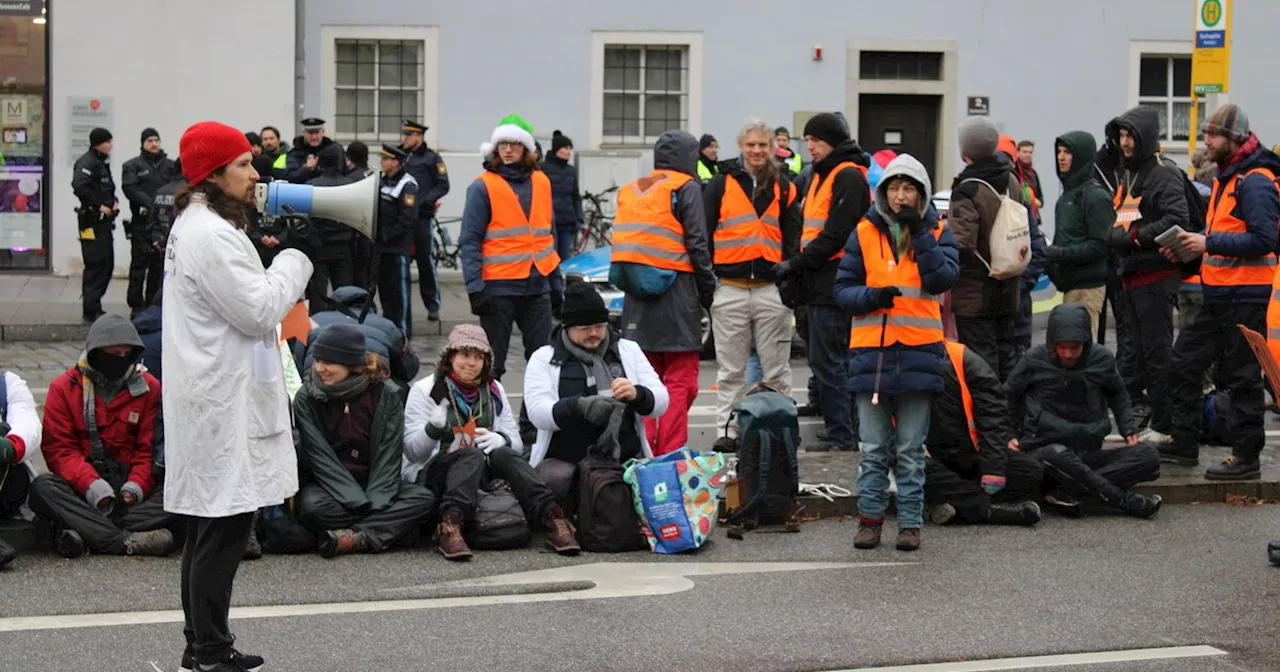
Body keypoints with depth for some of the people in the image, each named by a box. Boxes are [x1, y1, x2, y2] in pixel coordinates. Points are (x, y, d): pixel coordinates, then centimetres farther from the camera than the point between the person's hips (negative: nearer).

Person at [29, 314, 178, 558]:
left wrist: (136, 485, -17)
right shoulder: (64, 388, 3)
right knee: (42, 488, -32)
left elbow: (149, 448, 3)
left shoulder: (149, 388, 6)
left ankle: (87, 533, -38)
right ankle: (127, 541, -41)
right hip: (81, 482, -1)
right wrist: (92, 484, -21)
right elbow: (58, 448, -4)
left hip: (128, 481, 1)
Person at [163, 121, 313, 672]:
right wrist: (294, 256, -9)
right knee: (225, 527, -6)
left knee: (209, 526, 15)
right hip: (225, 403, -11)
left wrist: (284, 258, 8)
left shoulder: (195, 225, 17)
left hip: (211, 396, 11)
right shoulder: (211, 235, -18)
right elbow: (260, 311, -18)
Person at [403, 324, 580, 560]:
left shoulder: (494, 390, 14)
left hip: (482, 472, 4)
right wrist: (433, 427, -29)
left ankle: (552, 518, -41)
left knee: (502, 454, -28)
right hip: (429, 474, -3)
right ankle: (450, 525, -54)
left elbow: (516, 442, 11)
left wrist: (500, 439, -13)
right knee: (473, 455, -34)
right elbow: (412, 451, -7)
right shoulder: (425, 390, 1)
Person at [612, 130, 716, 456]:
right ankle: (671, 455, -8)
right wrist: (709, 291, -1)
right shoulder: (686, 189, -4)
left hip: (636, 295, 6)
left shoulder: (628, 191, 14)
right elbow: (697, 245, -8)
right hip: (676, 292, -6)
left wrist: (628, 282, 17)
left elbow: (622, 244, 14)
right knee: (680, 381, -2)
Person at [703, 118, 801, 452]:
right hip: (729, 289, -1)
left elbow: (793, 237, 11)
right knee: (730, 369, 5)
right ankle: (729, 429, 10)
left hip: (772, 289, 1)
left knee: (776, 368, 6)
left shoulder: (783, 188, 11)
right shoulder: (721, 184, 5)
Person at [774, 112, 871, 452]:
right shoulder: (822, 175, 20)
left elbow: (836, 236, -19)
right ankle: (845, 433, 19)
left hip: (833, 286, -10)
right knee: (834, 362, 13)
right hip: (819, 285, 10)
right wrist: (796, 272, 13)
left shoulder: (849, 177, -12)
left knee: (827, 362, -9)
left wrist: (796, 264, -14)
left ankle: (841, 436, -5)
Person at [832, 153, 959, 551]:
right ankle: (870, 518, 12)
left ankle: (911, 523, 11)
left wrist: (920, 234, -14)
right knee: (874, 447, 4)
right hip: (871, 350, 1)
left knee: (911, 449, 5)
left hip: (918, 352, 0)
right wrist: (871, 297, -14)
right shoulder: (865, 233, 6)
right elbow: (842, 289, 6)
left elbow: (942, 280, -9)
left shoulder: (937, 231, 6)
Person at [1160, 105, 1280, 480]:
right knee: (1184, 362, 12)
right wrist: (1190, 248, 8)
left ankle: (1246, 457, 6)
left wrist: (1209, 243, -22)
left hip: (1245, 295, -10)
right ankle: (1183, 445, 20)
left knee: (1242, 376, -2)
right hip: (1218, 294, 10)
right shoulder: (1225, 177, 16)